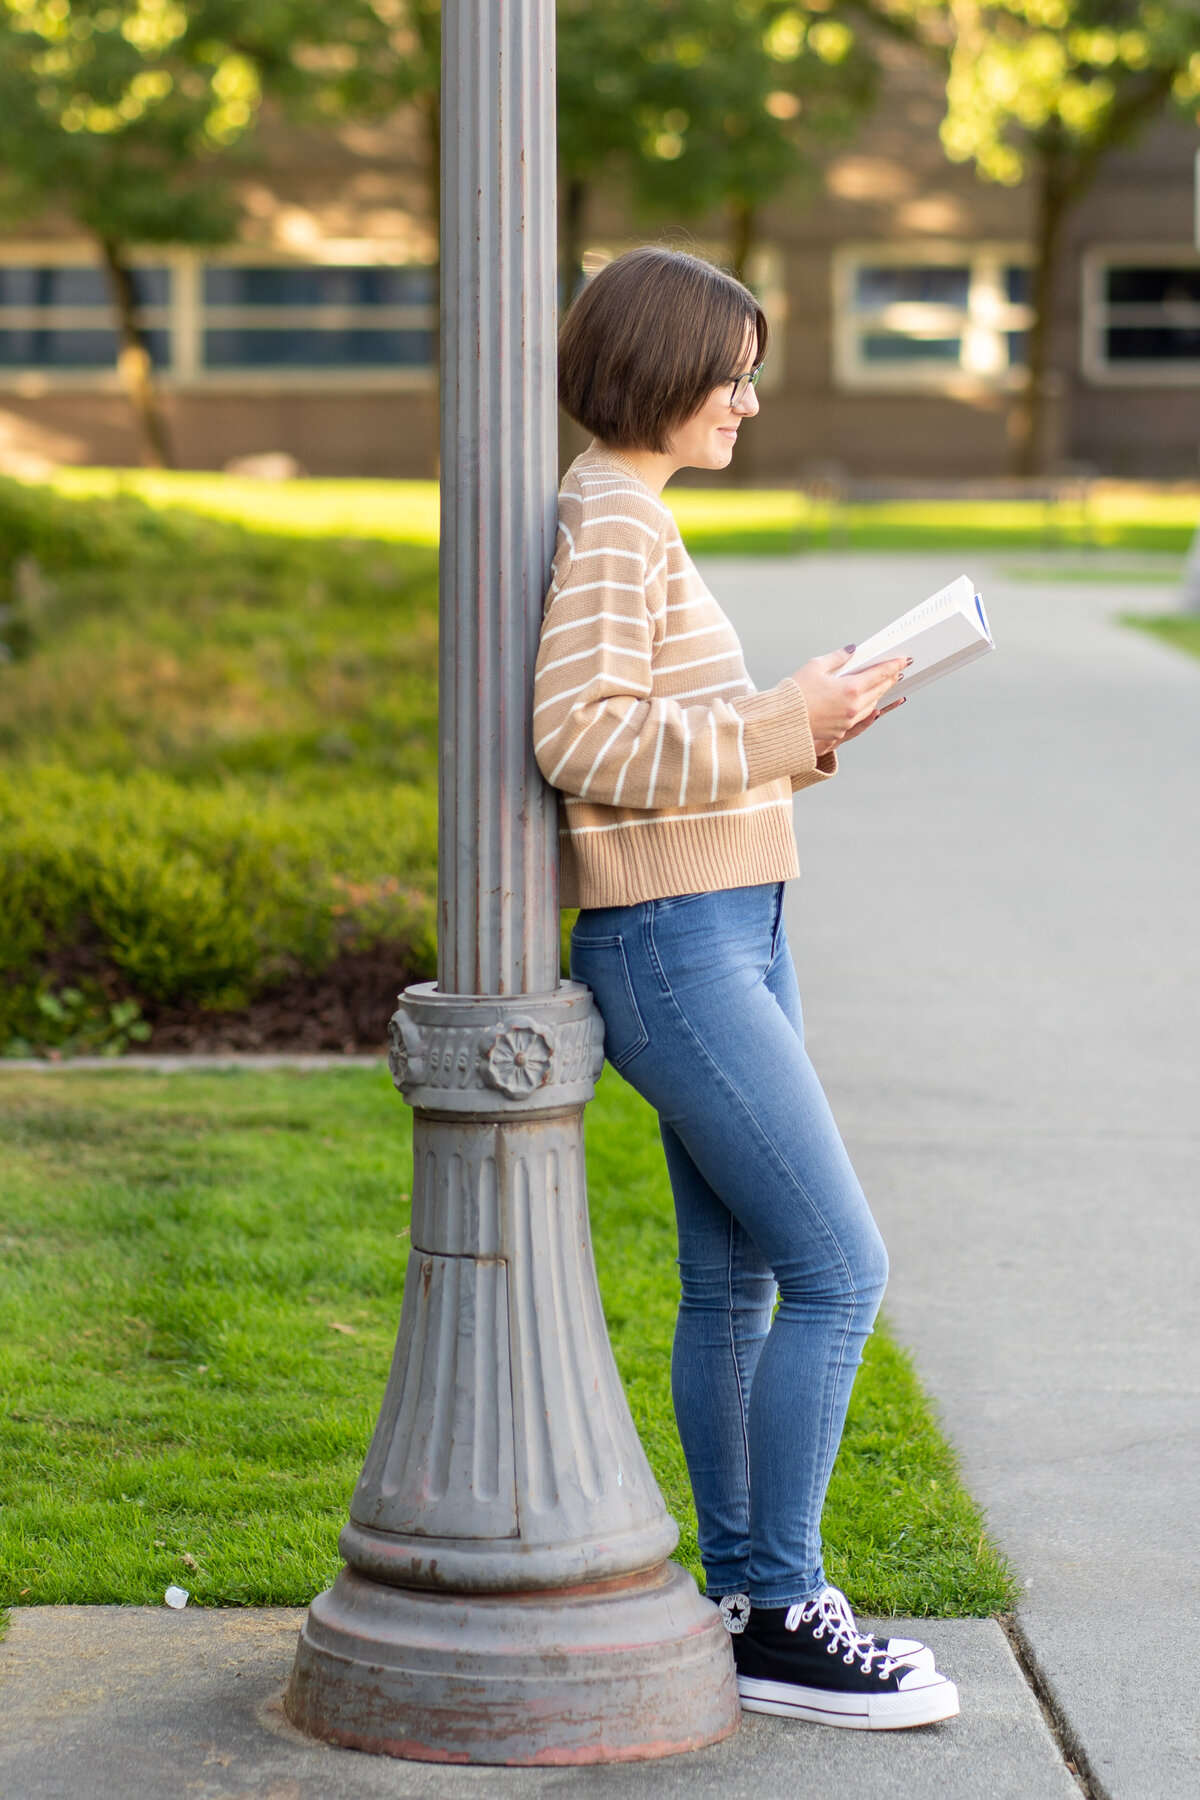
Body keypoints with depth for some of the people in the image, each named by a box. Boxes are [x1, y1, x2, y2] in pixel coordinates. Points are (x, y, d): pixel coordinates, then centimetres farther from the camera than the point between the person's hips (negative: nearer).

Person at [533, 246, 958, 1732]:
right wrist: (785, 726, -18)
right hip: (669, 951, -10)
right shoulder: (609, 519, -15)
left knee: (736, 1281, 12)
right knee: (841, 1273, -9)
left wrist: (796, 733, 7)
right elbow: (583, 740, -24)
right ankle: (779, 1617, -2)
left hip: (729, 937, 10)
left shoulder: (629, 518, 16)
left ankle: (745, 1598, 19)